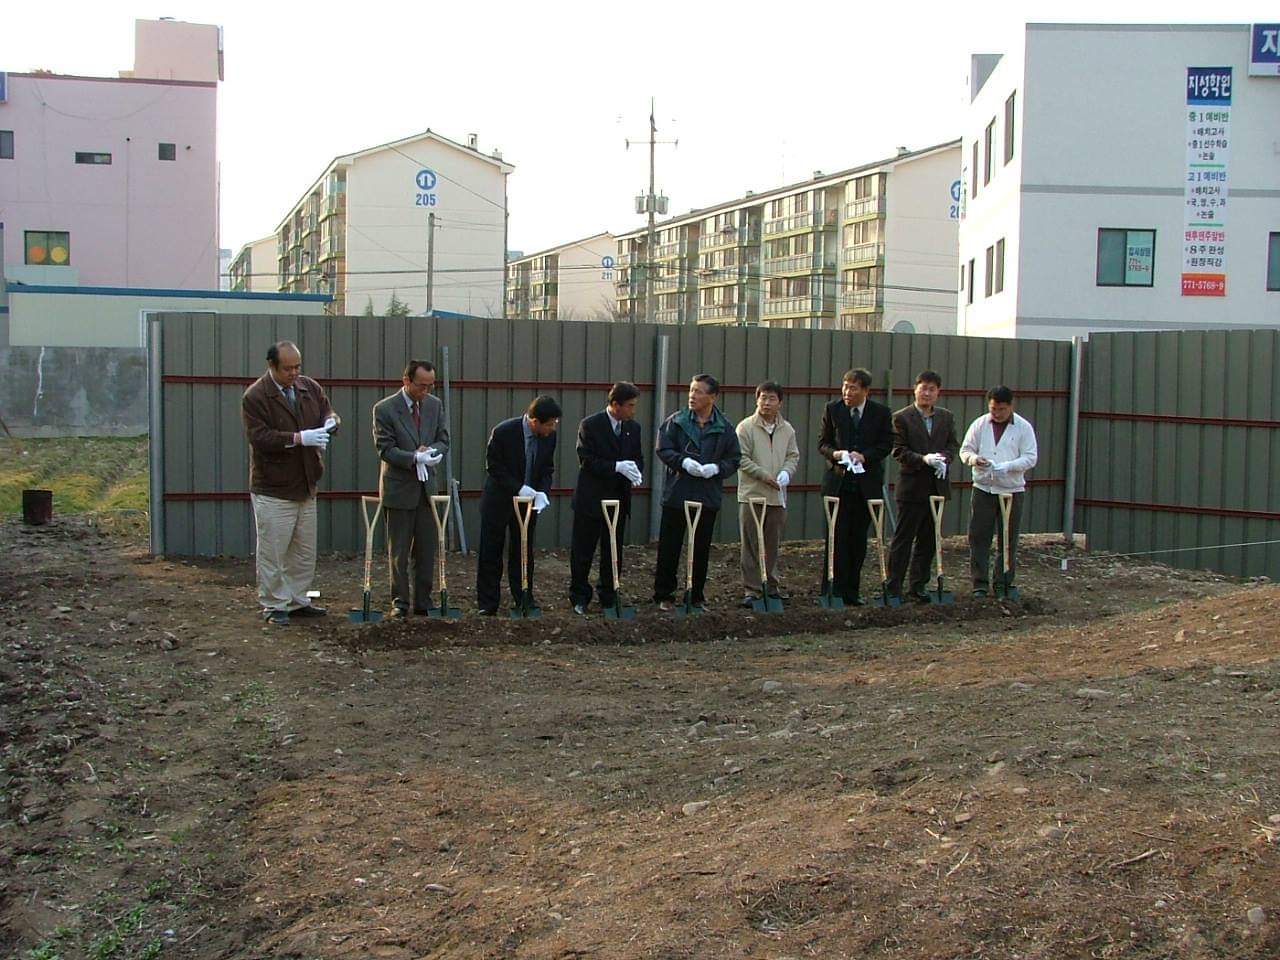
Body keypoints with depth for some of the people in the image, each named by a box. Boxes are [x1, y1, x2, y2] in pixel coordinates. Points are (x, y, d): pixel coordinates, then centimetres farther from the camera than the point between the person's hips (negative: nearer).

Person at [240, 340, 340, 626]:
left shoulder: (310, 387, 7)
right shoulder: (255, 397, -12)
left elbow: (327, 410, 14)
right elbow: (259, 437, -20)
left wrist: (330, 420, -12)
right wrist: (299, 438, -29)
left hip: (306, 487, 7)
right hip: (272, 490, -6)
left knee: (305, 552, 14)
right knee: (273, 552, 0)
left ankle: (298, 601, 26)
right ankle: (274, 605, 11)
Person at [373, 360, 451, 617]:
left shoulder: (435, 405, 5)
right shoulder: (384, 409, -10)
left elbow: (444, 441, 6)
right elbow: (385, 449, -13)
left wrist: (430, 450, -16)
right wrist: (415, 458, -27)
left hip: (428, 488, 4)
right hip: (399, 488, -4)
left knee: (427, 550, 7)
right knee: (399, 551, 3)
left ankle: (423, 602, 15)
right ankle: (400, 602, 12)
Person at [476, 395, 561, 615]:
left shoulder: (549, 436, -9)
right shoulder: (503, 432, -23)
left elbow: (547, 469, 3)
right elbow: (493, 467, -15)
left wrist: (542, 492, -14)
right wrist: (518, 488, -23)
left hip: (528, 499, 4)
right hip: (499, 499, -4)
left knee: (524, 551, 9)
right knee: (491, 551, 3)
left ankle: (524, 598, 18)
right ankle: (487, 602, 10)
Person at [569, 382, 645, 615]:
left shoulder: (633, 428, 6)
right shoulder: (590, 425, -10)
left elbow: (638, 457, 12)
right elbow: (587, 461, -14)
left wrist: (636, 473, -10)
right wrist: (617, 467, -24)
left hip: (619, 499, 5)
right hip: (590, 499, -5)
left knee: (613, 552, 10)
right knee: (582, 552, 4)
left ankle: (608, 596, 22)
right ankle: (579, 597, 16)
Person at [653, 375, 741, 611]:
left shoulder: (724, 427, 3)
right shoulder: (675, 421, 0)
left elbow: (734, 459, 5)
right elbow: (663, 450, -3)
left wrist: (717, 468, -14)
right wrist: (683, 461, -20)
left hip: (708, 498, 1)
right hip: (676, 494, -1)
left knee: (701, 550, 10)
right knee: (669, 548, 3)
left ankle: (697, 596, 22)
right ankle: (663, 595, 13)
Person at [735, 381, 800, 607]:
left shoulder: (787, 429, 10)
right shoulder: (746, 427, -5)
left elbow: (793, 456, 14)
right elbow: (741, 458, -8)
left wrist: (786, 472, -7)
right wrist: (764, 475, -15)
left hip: (777, 495, 5)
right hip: (752, 494, -4)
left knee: (772, 544, 12)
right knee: (752, 545, -3)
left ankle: (771, 585, 23)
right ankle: (751, 589, 0)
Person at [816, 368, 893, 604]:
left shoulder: (880, 412, 2)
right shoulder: (832, 409, 3)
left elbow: (886, 444, 2)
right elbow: (823, 443, 7)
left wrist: (864, 456, -14)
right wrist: (835, 454, -15)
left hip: (867, 484, 1)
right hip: (838, 481, -1)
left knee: (858, 540, 6)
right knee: (837, 538, -4)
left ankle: (852, 592, 14)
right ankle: (833, 591, 0)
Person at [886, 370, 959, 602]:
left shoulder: (946, 417, 10)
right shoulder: (901, 418, -5)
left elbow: (953, 445, 10)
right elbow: (898, 451, -10)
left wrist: (944, 459, -11)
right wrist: (923, 459, -22)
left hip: (937, 486, 5)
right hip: (912, 486, -5)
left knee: (927, 541, 10)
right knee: (903, 540, -2)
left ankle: (918, 587, 19)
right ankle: (893, 589, 2)